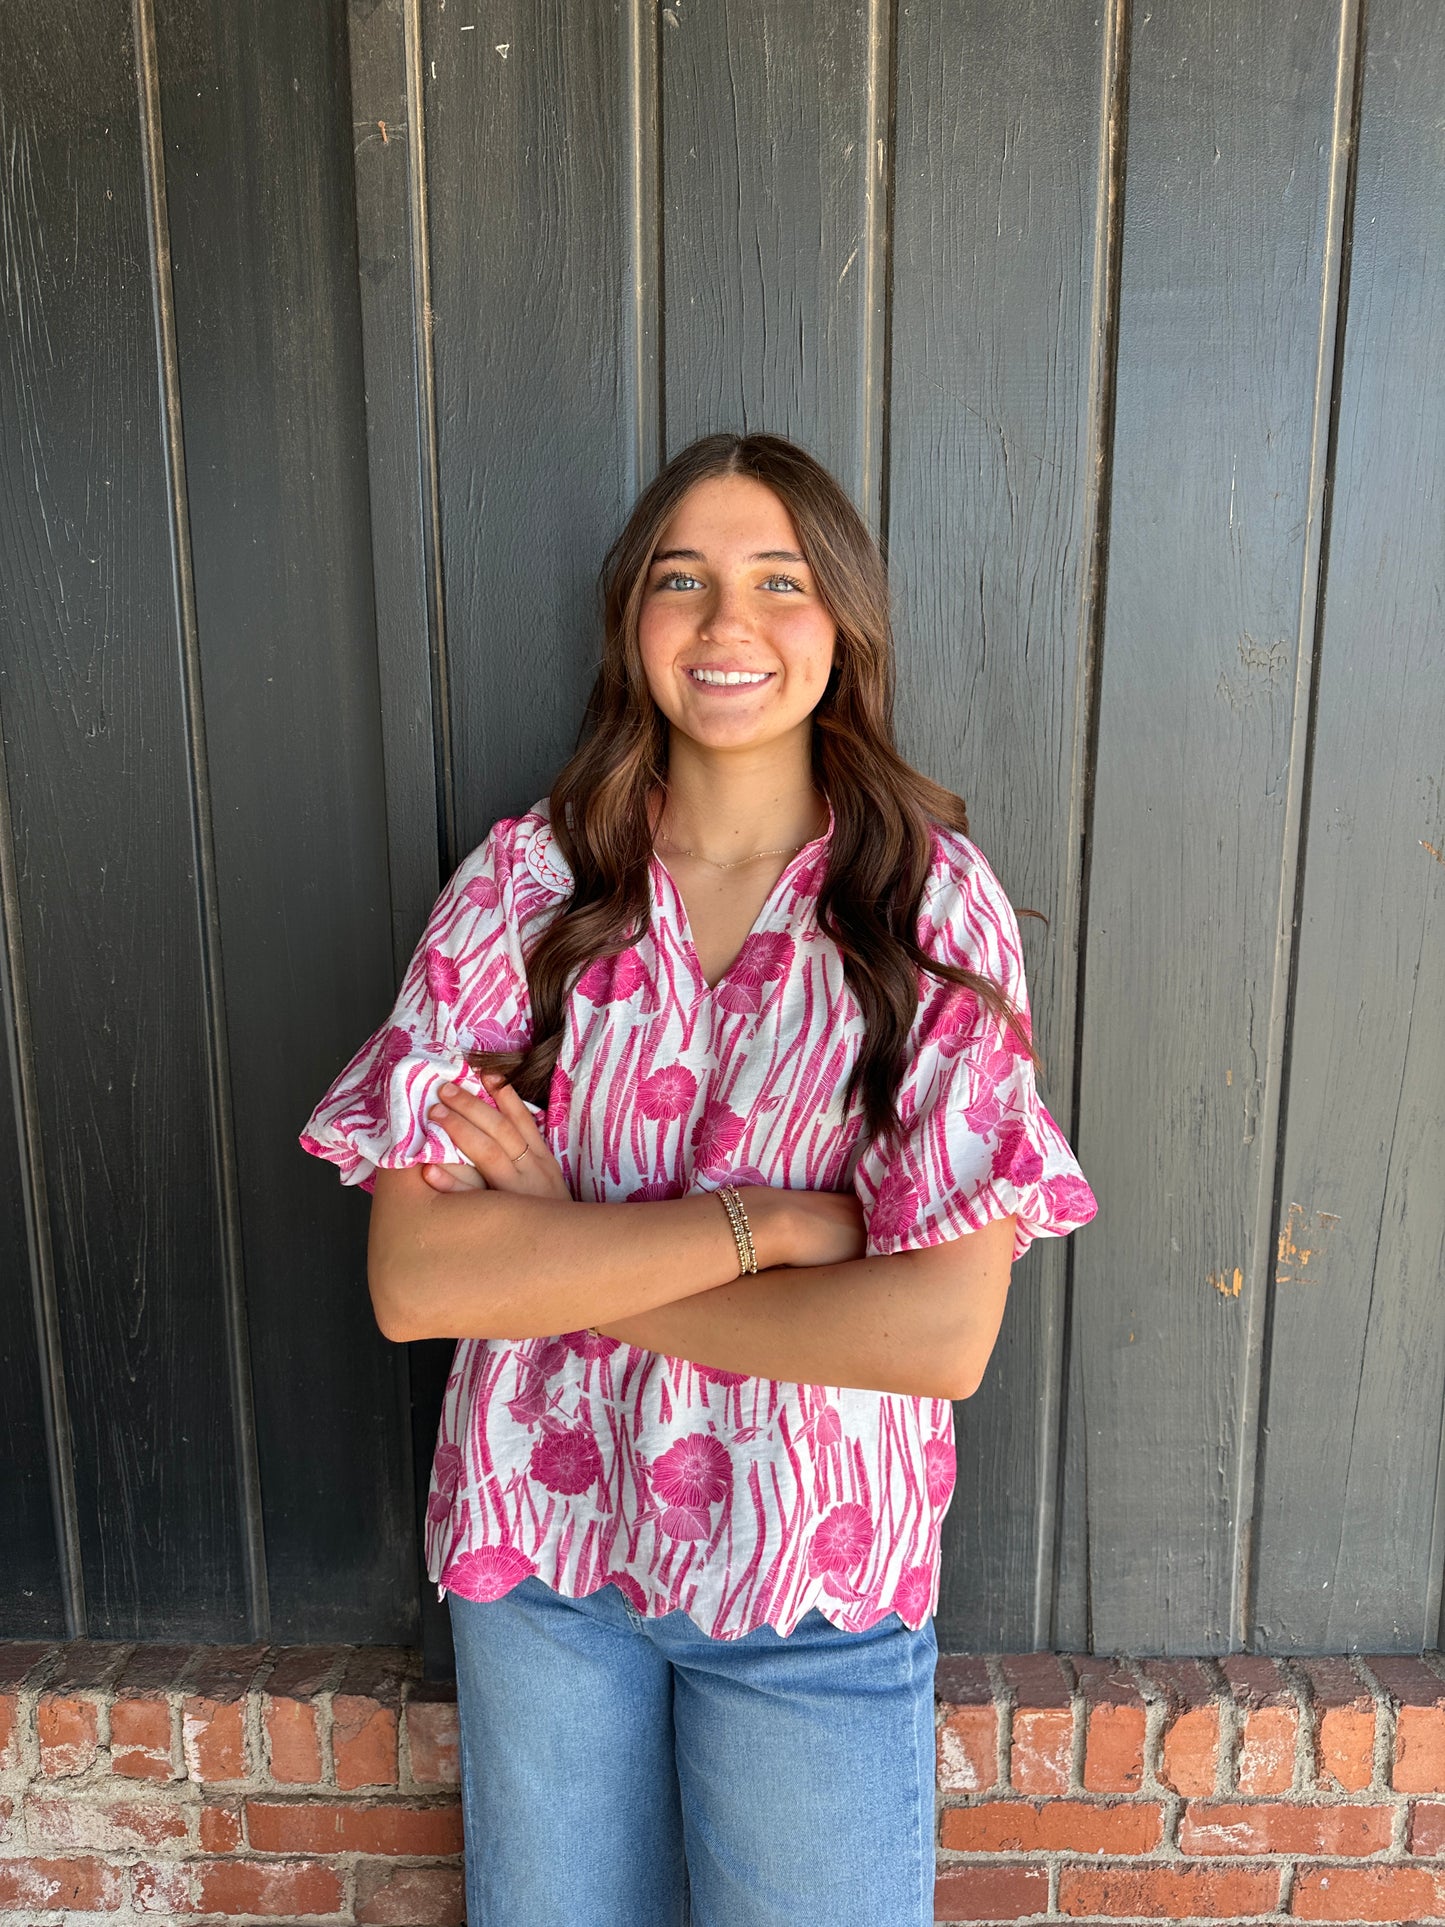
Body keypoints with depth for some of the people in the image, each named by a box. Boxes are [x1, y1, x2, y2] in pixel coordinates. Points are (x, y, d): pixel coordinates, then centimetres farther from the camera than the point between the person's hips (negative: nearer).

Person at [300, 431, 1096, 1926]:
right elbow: (410, 1278, -17)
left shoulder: (936, 904, -12)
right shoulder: (524, 879, -9)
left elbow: (946, 1331, -20)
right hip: (539, 1539, 2)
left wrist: (565, 1256, -18)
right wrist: (774, 1218, -23)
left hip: (816, 1574, -1)